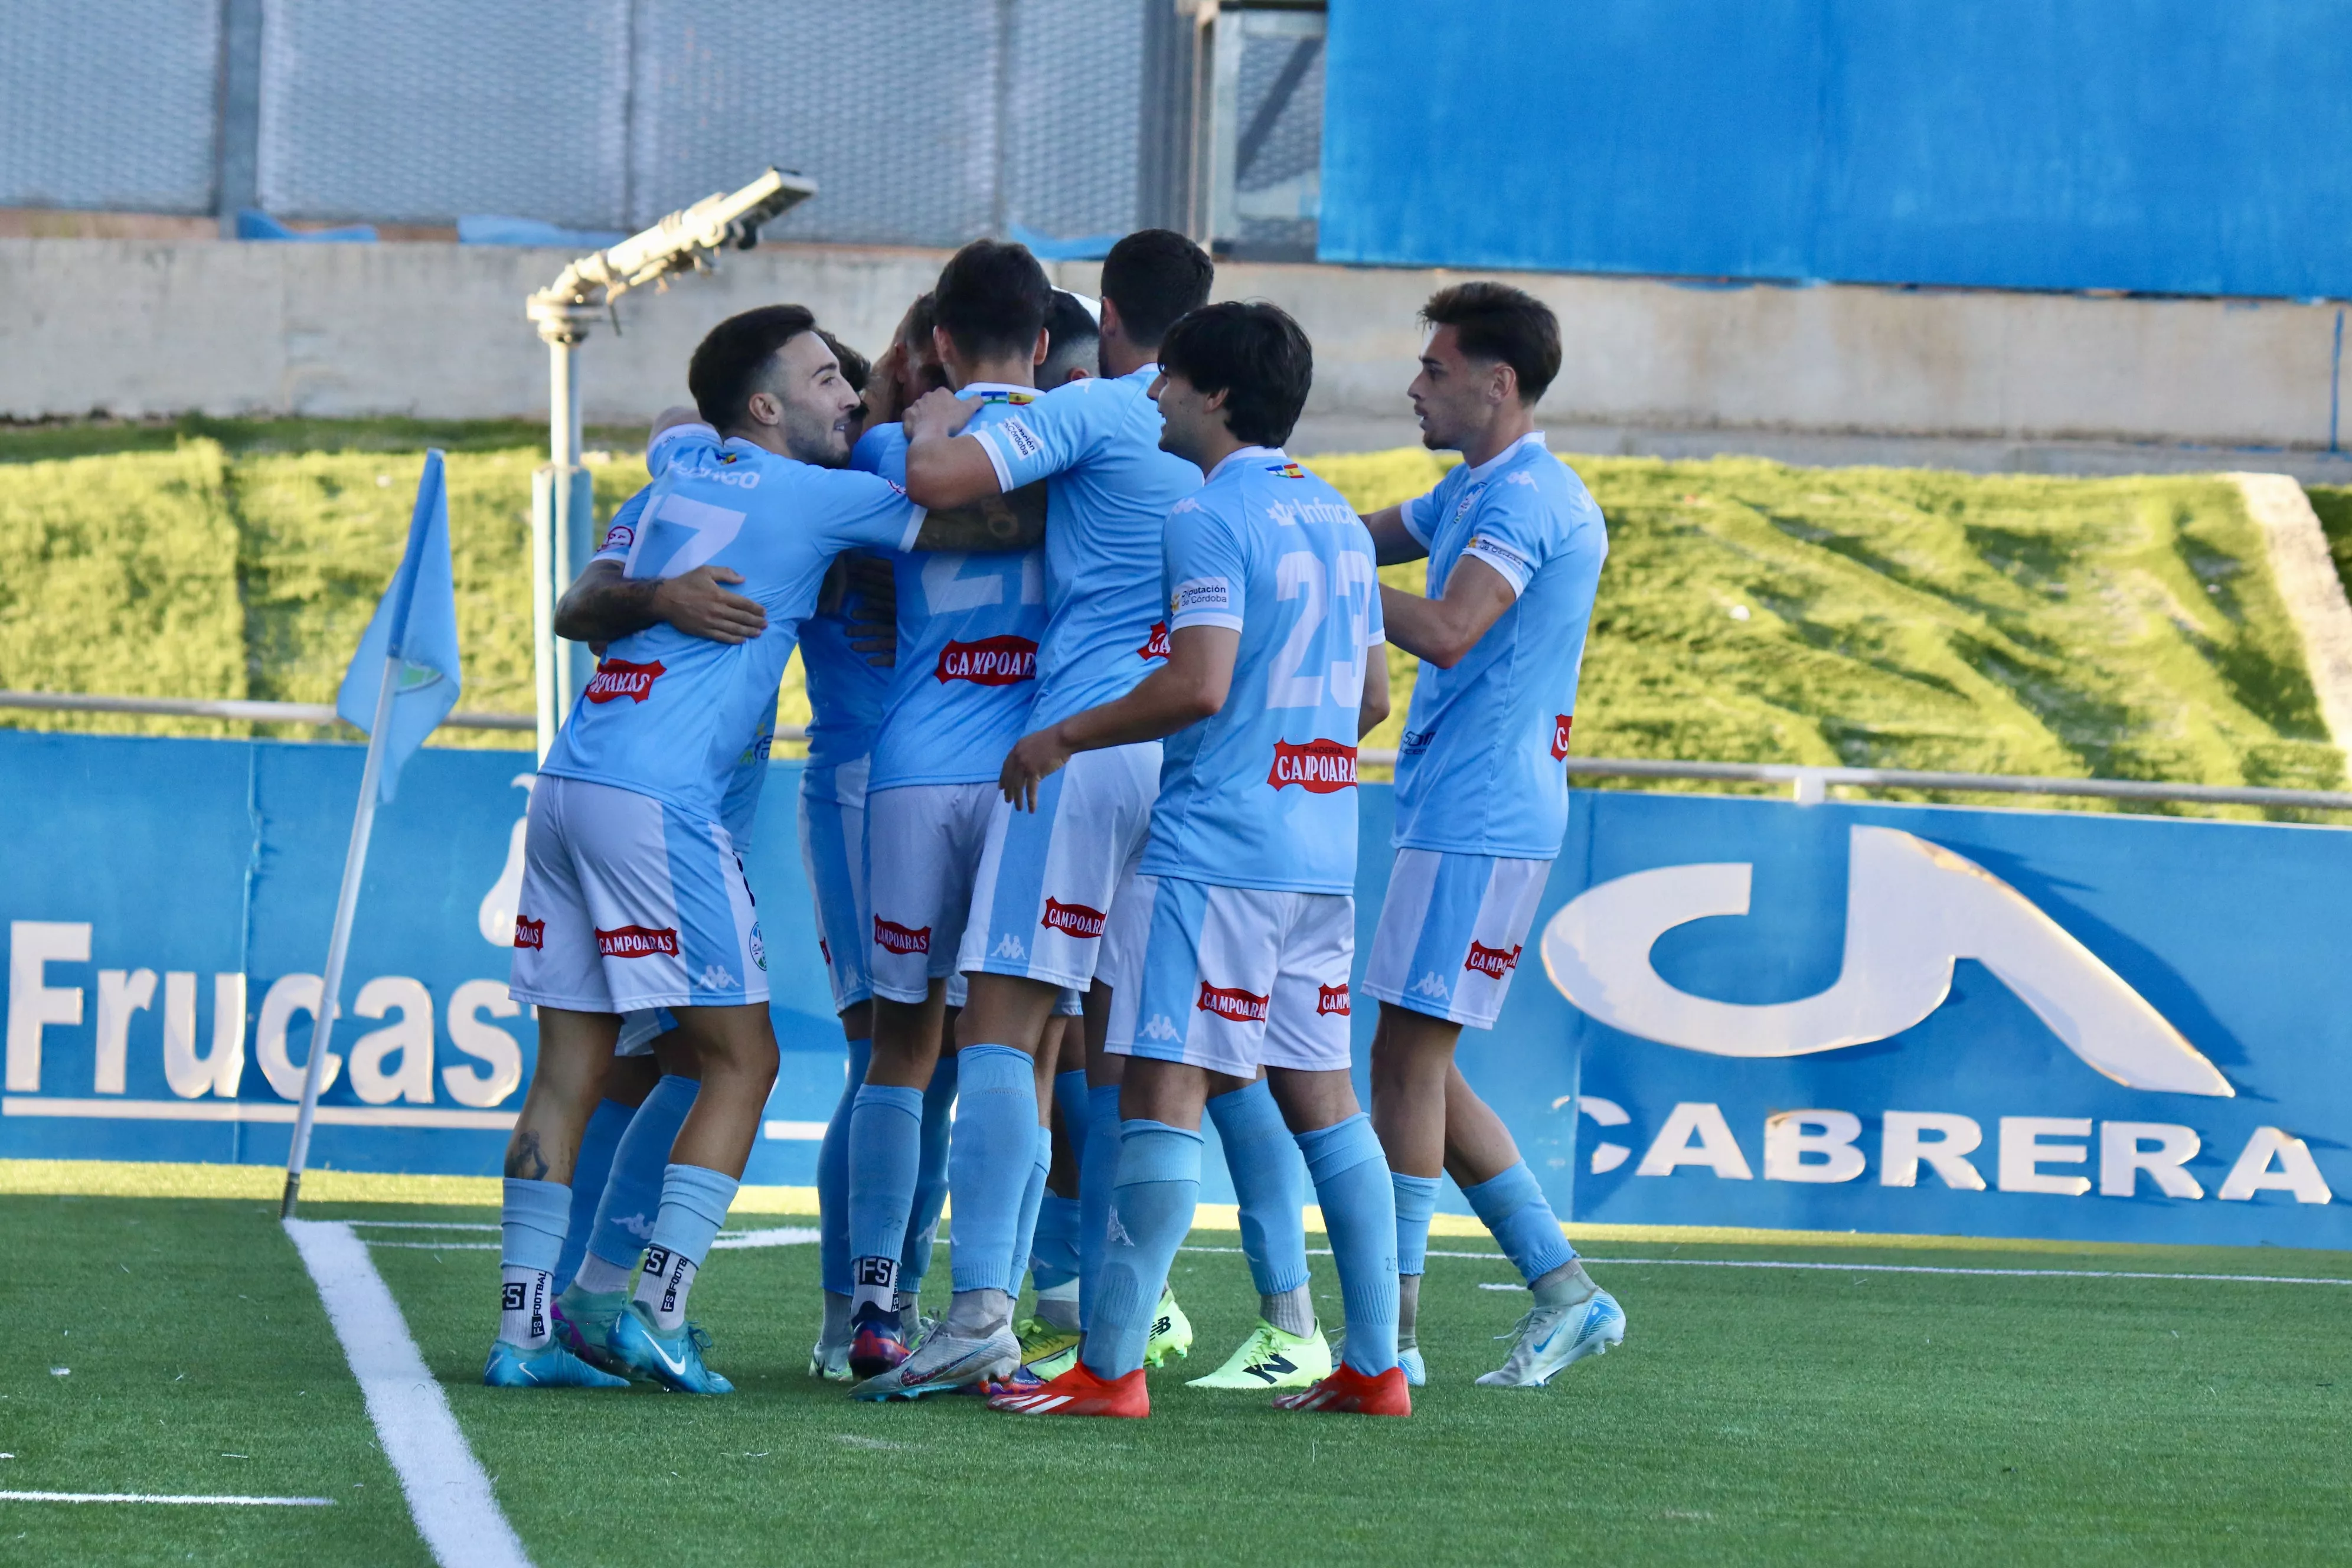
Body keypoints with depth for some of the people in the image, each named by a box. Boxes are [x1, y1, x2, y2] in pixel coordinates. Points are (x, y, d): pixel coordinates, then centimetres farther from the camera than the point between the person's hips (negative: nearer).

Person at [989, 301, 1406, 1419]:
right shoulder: (1336, 519, 16)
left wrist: (1064, 739, -10)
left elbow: (1200, 685, -20)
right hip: (1320, 853, 9)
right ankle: (1376, 1362, 10)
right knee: (1318, 1095, 12)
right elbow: (1372, 697, 22)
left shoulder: (1210, 520, -11)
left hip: (1215, 847, -9)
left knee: (1163, 1091, -9)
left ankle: (1110, 1367, -12)